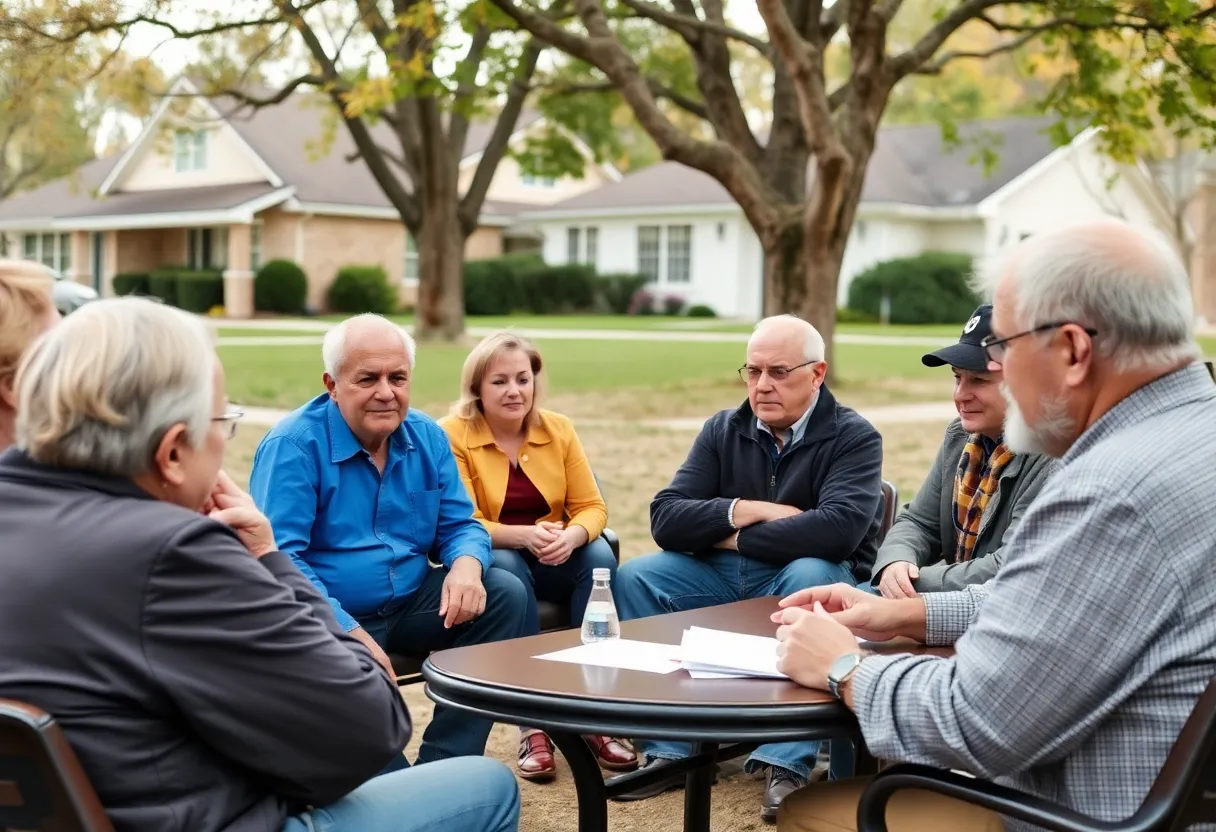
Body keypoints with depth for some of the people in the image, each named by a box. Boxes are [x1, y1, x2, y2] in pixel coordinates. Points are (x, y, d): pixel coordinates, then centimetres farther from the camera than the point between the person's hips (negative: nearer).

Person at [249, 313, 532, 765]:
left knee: (505, 594, -10)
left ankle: (441, 766, -10)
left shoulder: (427, 438, 6)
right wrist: (350, 632, -30)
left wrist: (466, 566, -17)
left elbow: (459, 525, 9)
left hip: (409, 605, 6)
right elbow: (278, 557, -21)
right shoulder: (294, 445, -13)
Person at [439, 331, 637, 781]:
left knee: (600, 555, -27)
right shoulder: (453, 435, -11)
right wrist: (524, 536, -33)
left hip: (552, 559, 3)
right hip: (489, 560, -3)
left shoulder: (557, 429, 0)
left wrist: (571, 537, -26)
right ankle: (533, 724, -32)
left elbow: (592, 507, -2)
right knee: (507, 569, -36)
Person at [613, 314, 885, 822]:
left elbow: (840, 527, -26)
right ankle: (670, 747, -13)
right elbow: (665, 517, -4)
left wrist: (738, 537, -16)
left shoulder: (853, 437, -8)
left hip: (806, 578, -4)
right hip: (721, 576, 5)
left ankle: (788, 764, -33)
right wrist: (747, 509, -18)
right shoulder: (723, 431, 6)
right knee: (634, 577, -16)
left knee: (810, 575, -36)